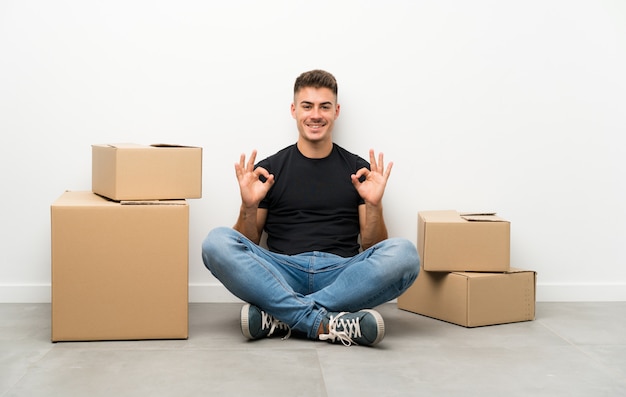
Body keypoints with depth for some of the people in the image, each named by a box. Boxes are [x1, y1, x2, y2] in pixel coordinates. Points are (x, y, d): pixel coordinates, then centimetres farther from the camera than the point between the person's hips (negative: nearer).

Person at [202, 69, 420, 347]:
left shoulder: (358, 170, 14)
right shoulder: (269, 169, 13)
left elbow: (372, 247, 11)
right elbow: (247, 244, 11)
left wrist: (373, 205, -7)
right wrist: (248, 206, -8)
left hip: (341, 274, 1)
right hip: (283, 275, 0)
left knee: (403, 253, -29)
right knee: (217, 242, -26)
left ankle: (280, 316, -30)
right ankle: (325, 323, -35)